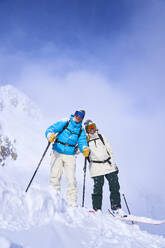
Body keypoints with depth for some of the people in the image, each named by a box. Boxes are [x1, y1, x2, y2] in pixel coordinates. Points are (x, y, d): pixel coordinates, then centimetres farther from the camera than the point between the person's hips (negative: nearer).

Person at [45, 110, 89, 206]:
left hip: (70, 156, 2)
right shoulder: (64, 123, 1)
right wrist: (50, 135, -29)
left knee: (71, 179, -4)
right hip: (57, 153, -1)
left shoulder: (81, 130, 9)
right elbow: (50, 129, -6)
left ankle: (72, 202, 3)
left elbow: (82, 142, 2)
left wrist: (85, 149, -20)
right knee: (55, 176, -5)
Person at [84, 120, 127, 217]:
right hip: (96, 168, -3)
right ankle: (97, 210, 9)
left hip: (109, 165, 3)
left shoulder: (101, 136, 16)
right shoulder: (85, 140, 7)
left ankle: (116, 208, 9)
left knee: (115, 187, 0)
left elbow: (110, 150, 17)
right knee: (98, 189, -5)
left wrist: (114, 163, 11)